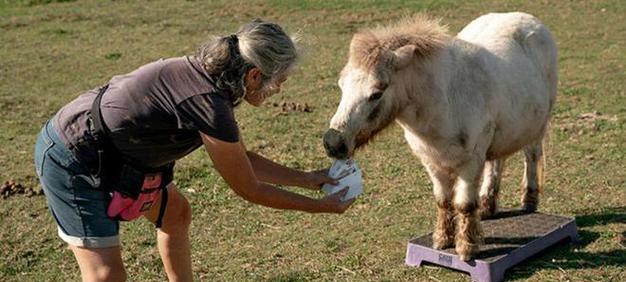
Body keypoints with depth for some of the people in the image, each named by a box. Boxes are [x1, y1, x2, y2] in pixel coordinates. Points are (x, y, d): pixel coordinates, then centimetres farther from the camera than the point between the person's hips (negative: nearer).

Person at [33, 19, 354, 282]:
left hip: (110, 151, 10)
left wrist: (306, 178, 12)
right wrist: (322, 206, -6)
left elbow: (244, 158, 11)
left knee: (175, 212, 22)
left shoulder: (208, 77, -2)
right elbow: (250, 190, -16)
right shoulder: (209, 105, -28)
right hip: (72, 162, -10)